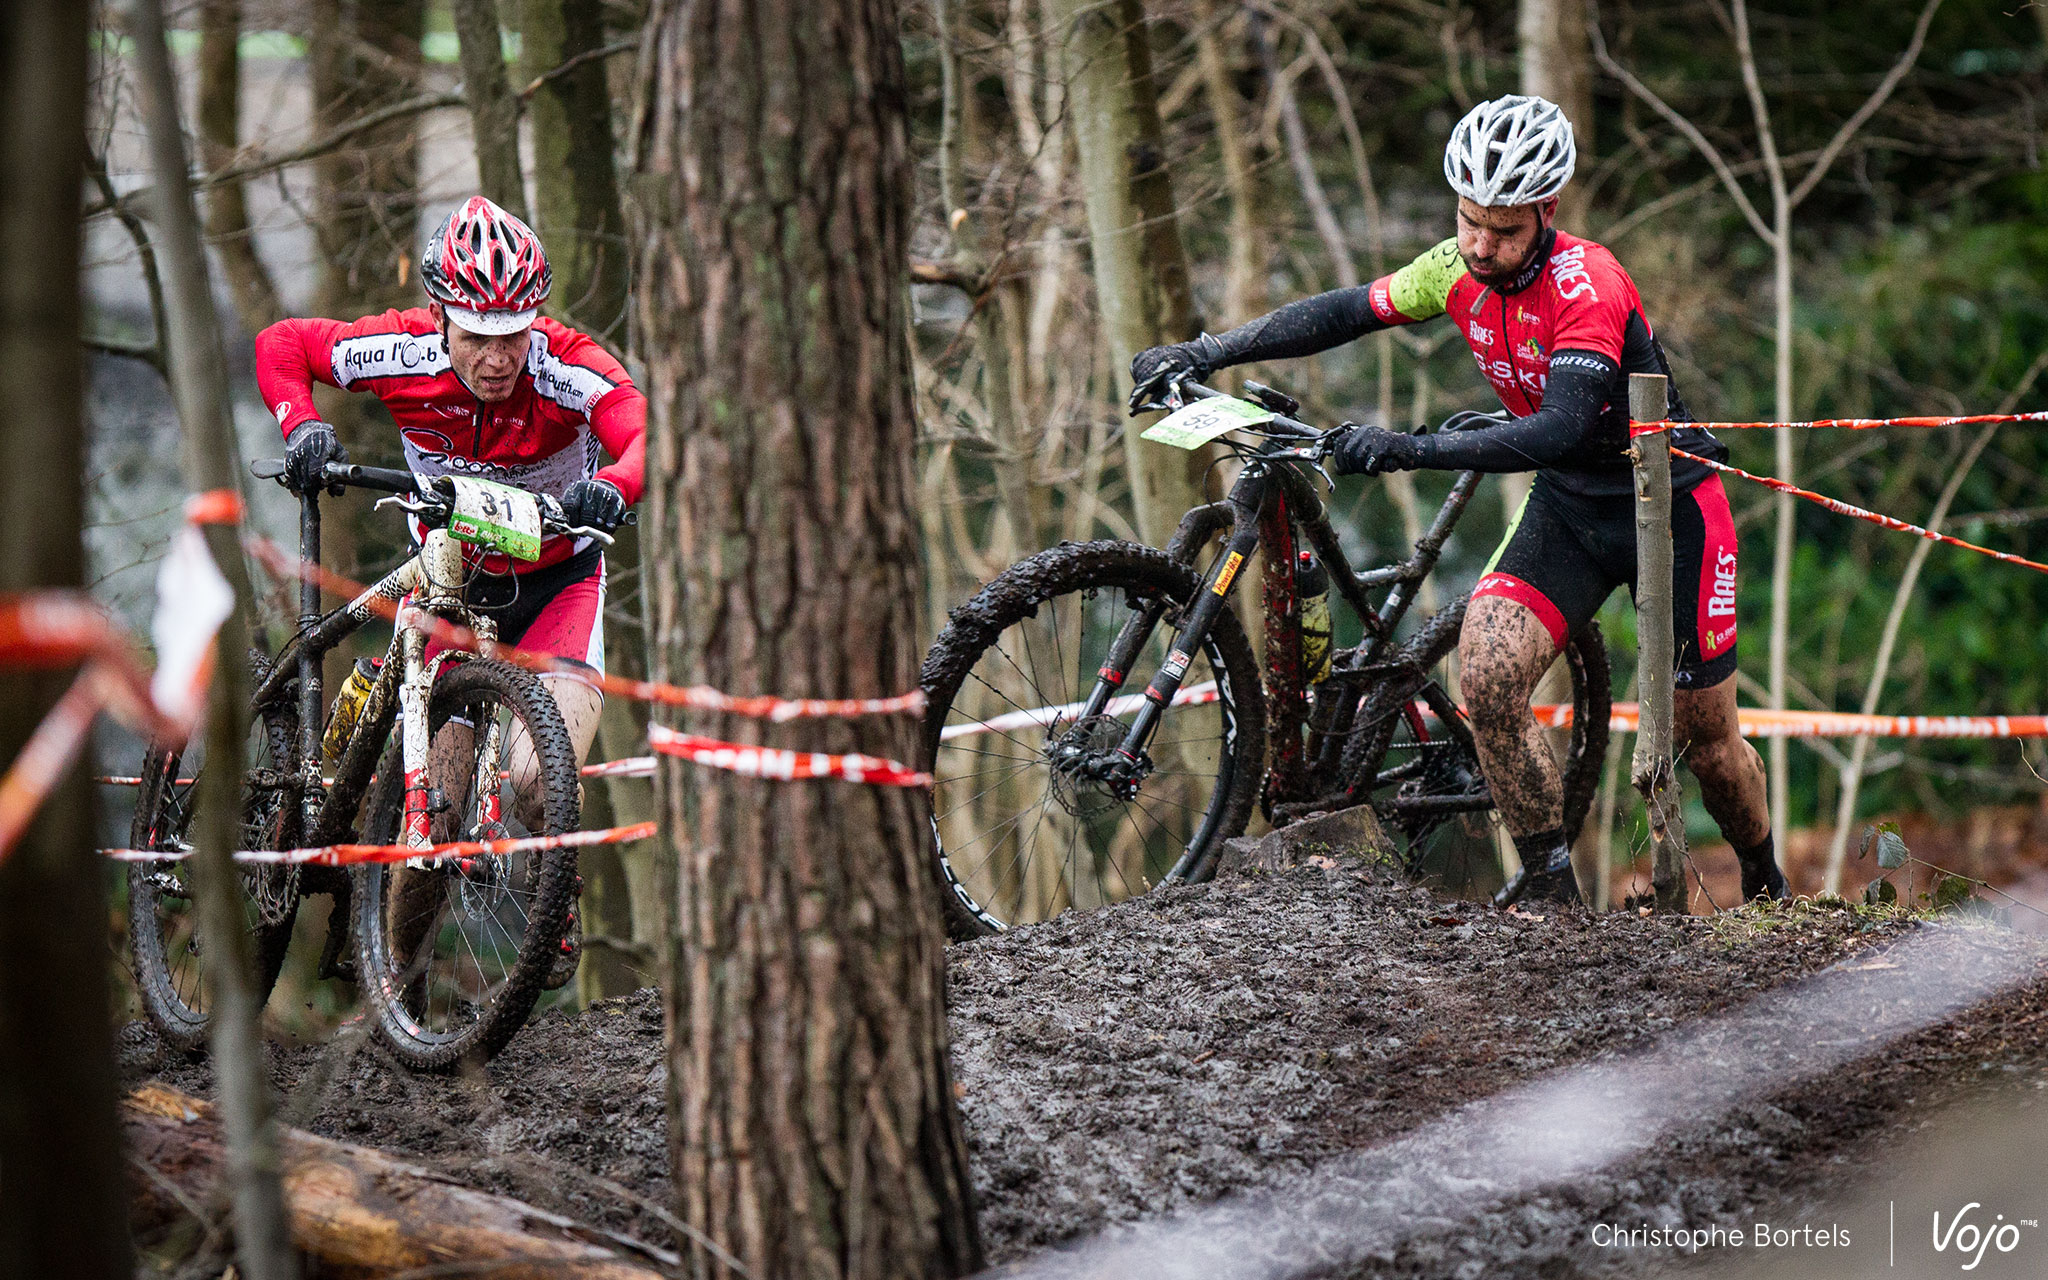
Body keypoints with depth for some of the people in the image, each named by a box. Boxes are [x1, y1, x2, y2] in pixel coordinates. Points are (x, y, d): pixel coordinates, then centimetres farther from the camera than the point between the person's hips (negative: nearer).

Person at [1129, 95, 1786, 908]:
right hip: (1569, 503, 5)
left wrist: (1414, 450, -48)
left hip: (1670, 503, -5)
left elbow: (1563, 429, -40)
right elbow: (1348, 312, 1)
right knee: (1487, 674, -18)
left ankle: (1766, 890, 32)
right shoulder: (1459, 270, -9)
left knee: (1702, 732, 5)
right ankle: (1549, 883, -3)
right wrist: (1206, 353, -8)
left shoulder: (1586, 284, -29)